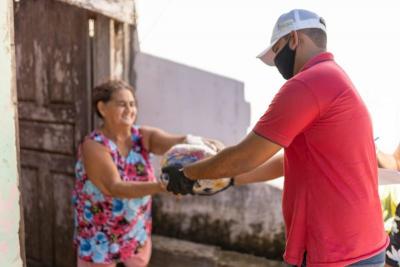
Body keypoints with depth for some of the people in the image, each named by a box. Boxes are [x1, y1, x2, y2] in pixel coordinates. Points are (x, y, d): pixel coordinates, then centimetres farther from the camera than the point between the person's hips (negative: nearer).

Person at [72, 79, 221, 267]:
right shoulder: (94, 145, -21)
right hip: (99, 236, -4)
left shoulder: (143, 137, -7)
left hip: (138, 231, 5)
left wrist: (192, 141, -50)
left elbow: (174, 142, -26)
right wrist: (160, 187, -48)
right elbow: (114, 188, -34)